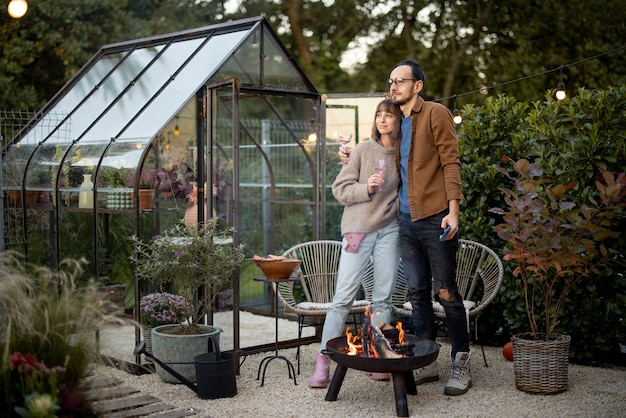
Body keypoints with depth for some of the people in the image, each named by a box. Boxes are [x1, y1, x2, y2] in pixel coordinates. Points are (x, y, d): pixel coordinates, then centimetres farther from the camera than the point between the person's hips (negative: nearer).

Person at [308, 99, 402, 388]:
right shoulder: (363, 150, 1)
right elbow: (340, 189, -2)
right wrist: (367, 188, -17)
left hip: (389, 230, 3)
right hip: (358, 229, -3)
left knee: (383, 297, 4)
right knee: (344, 296, -7)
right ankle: (323, 362, -4)